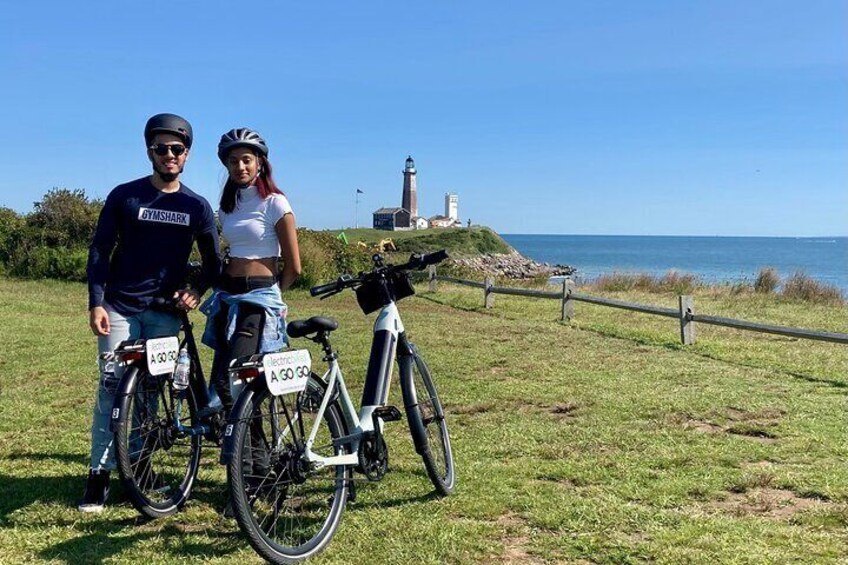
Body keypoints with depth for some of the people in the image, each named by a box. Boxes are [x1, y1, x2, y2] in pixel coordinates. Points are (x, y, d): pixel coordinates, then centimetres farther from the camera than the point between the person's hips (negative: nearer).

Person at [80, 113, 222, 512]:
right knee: (112, 386, -6)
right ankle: (99, 475, 2)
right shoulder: (124, 196, 1)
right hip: (120, 307, -1)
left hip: (165, 311, 1)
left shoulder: (197, 206, 5)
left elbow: (213, 262, 11)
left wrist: (197, 291, -7)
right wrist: (96, 303, -8)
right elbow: (99, 251, 2)